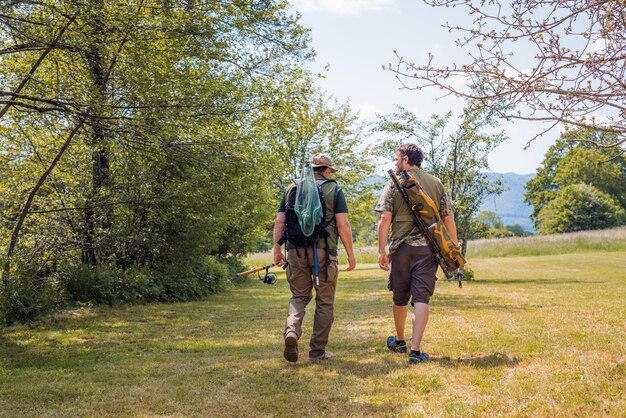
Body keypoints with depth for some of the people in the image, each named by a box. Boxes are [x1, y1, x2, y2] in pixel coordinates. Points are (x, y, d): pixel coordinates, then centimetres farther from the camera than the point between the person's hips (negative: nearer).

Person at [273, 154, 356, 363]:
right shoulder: (333, 189, 3)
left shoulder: (292, 188, 12)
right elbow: (343, 224, -5)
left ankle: (291, 330, -12)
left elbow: (279, 222, 7)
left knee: (299, 296, 15)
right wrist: (351, 253, 0)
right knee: (324, 301, 8)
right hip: (323, 251, -3)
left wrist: (277, 250, 13)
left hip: (296, 250, 3)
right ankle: (318, 350, 11)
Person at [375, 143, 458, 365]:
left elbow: (385, 219, -8)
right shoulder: (436, 183, 8)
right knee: (421, 299, -1)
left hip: (401, 248, -1)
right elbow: (448, 219, 7)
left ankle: (399, 341, 33)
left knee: (400, 298, 15)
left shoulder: (394, 184, 0)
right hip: (428, 248, 1)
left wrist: (382, 250, -7)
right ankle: (415, 350, -8)